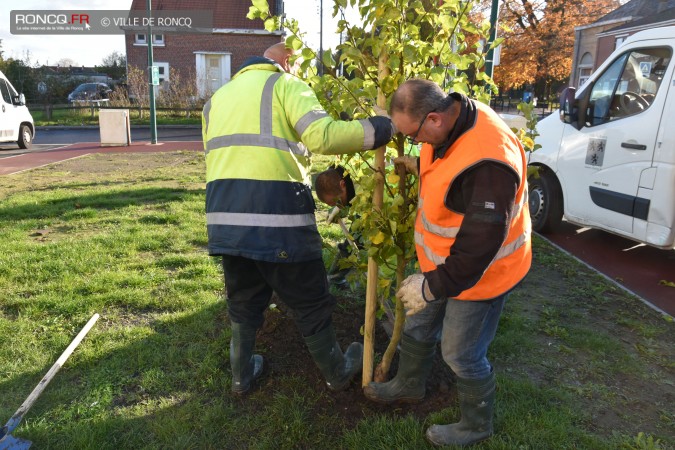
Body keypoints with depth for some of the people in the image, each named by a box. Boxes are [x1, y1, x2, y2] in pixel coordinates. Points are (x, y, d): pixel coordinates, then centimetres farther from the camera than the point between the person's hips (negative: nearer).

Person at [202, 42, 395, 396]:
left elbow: (220, 157, 20)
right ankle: (337, 373, 33)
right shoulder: (286, 84, 4)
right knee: (310, 302, 13)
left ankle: (242, 375, 39)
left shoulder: (217, 97, 24)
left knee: (243, 300, 24)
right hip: (276, 213, -5)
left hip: (224, 215, 6)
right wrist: (379, 129, -4)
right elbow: (321, 135, -15)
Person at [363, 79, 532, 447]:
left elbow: (479, 246, -32)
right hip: (444, 262, 9)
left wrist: (432, 286, -25)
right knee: (417, 328, 24)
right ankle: (408, 385, 52)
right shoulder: (450, 121, -8)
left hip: (479, 273, -9)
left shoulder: (486, 163, -37)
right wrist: (421, 166, 2)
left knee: (462, 355, 9)